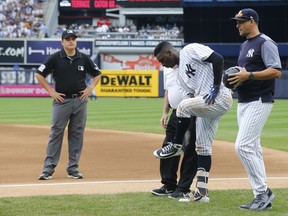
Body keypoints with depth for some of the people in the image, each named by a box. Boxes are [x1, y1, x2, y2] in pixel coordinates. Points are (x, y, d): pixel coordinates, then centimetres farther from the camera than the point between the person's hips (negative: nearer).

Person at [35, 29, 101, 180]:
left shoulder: (84, 59, 5)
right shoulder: (55, 58, -3)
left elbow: (97, 74, 18)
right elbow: (39, 74, -1)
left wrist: (90, 88, 4)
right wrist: (51, 91, -4)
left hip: (80, 101, 3)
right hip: (61, 100, -3)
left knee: (77, 134, 5)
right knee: (56, 133, -4)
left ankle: (73, 168, 12)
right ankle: (48, 168, -3)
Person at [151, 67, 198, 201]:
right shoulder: (167, 67, 9)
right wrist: (165, 112, 14)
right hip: (175, 113, 8)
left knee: (189, 150, -2)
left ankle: (184, 189, 5)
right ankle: (169, 186, 19)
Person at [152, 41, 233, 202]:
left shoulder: (191, 50, -4)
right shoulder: (180, 74, 21)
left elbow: (218, 59, -14)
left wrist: (216, 87, -18)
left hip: (220, 97, -10)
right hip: (206, 105, 10)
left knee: (184, 106, -26)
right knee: (202, 147, 9)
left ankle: (176, 146, -8)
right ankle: (202, 191, 12)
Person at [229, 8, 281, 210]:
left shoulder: (265, 43, -11)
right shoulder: (245, 46, 19)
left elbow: (276, 71, -20)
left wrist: (249, 75, -26)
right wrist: (235, 78, 7)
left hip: (259, 101, -10)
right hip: (244, 102, 10)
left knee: (243, 146, -17)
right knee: (253, 148, 8)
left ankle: (263, 191, -10)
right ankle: (262, 197, 12)